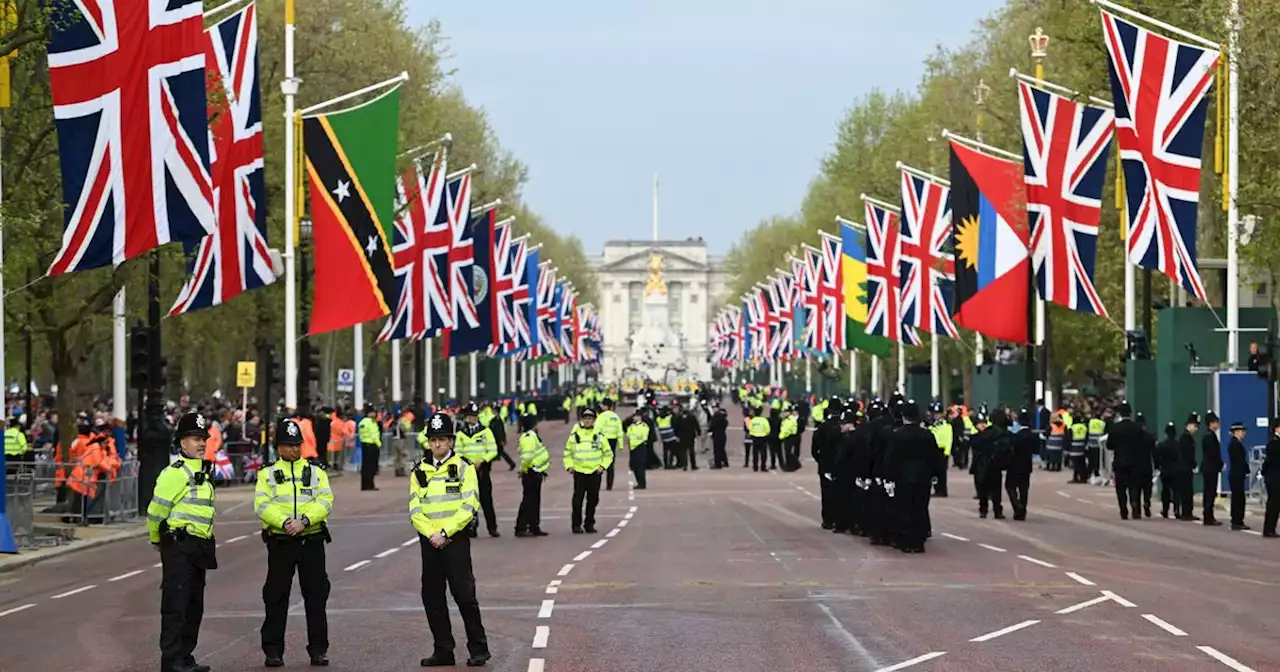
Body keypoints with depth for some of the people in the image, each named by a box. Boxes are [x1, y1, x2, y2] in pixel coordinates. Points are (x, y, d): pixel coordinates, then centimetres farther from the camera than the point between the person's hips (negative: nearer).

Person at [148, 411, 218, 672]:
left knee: (194, 606, 14)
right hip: (179, 547, -10)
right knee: (176, 604, -8)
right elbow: (156, 510, -16)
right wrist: (157, 540, -2)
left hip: (198, 549, 10)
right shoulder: (176, 472, -14)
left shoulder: (203, 471, 16)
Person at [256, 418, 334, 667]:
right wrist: (284, 522, -21)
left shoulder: (316, 472, 10)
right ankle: (273, 651, 7)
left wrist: (304, 521, -19)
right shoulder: (267, 474, 8)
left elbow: (325, 502, -3)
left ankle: (318, 649, 10)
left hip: (312, 540, 1)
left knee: (316, 596, 3)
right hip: (279, 542, -1)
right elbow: (262, 505, -5)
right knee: (276, 598, 1)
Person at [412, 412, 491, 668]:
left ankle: (478, 649, -1)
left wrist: (445, 532, -15)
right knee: (432, 597, 6)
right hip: (429, 541, 4)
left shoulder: (464, 468, 0)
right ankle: (443, 651, 14)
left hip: (456, 540, -4)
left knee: (464, 594, -8)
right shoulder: (419, 471, 10)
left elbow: (469, 506, -9)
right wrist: (431, 534, -10)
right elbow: (414, 509, 5)